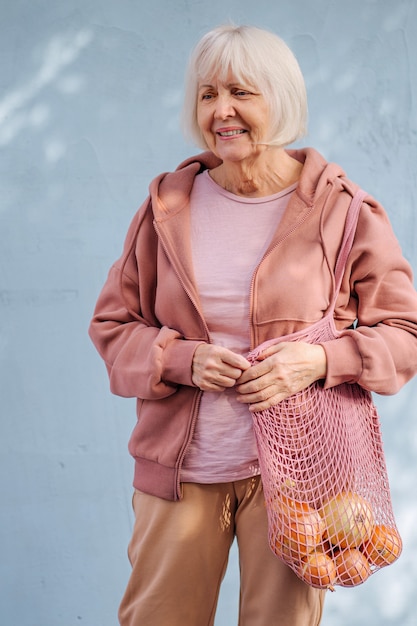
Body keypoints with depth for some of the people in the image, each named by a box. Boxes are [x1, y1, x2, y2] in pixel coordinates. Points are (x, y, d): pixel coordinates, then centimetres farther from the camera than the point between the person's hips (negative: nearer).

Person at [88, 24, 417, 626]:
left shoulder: (341, 209, -4)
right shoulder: (168, 205, 3)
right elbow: (113, 323, 8)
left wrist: (321, 360, -17)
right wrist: (183, 359, -12)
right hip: (180, 469, 2)